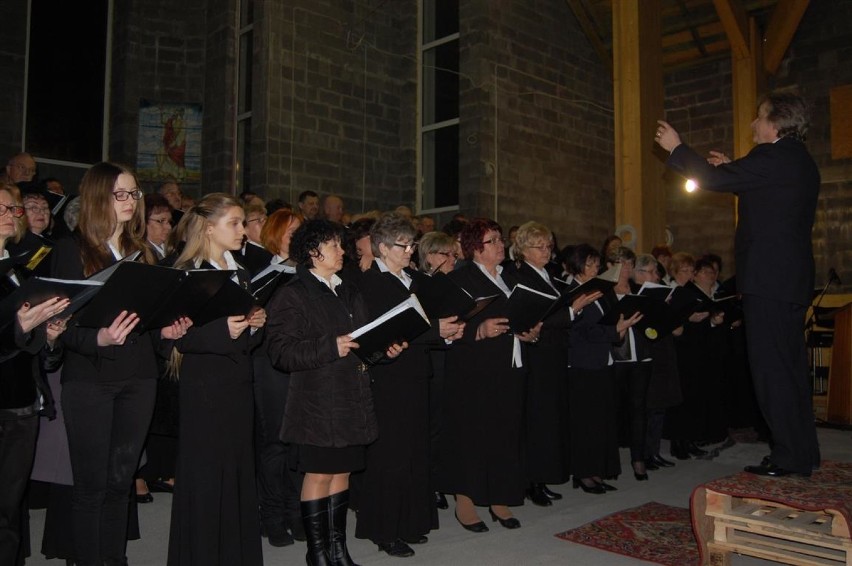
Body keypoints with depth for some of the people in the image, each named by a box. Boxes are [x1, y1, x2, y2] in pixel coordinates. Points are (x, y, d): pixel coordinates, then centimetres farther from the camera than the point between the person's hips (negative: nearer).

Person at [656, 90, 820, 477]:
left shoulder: (773, 157, -13)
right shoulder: (801, 162, 17)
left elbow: (713, 179, -13)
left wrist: (676, 148, 0)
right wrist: (732, 169, 23)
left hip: (768, 278, -10)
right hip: (792, 277, 10)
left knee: (771, 367, -5)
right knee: (790, 366, 15)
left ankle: (789, 457, 1)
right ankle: (803, 452, 24)